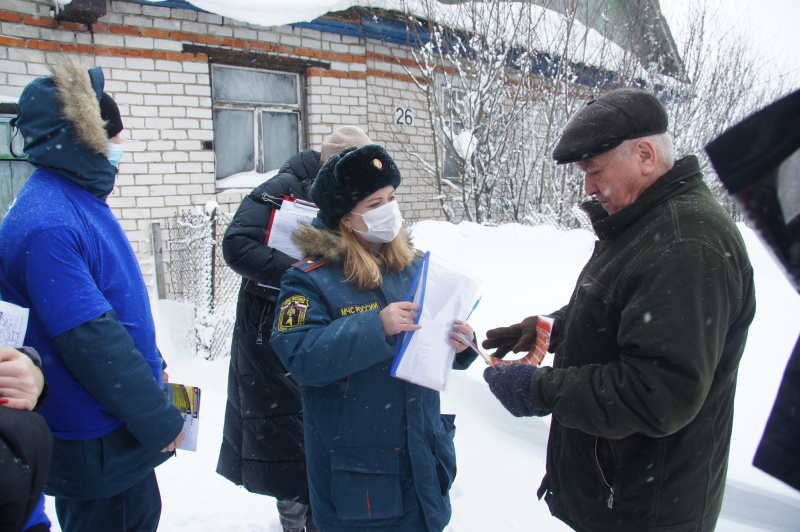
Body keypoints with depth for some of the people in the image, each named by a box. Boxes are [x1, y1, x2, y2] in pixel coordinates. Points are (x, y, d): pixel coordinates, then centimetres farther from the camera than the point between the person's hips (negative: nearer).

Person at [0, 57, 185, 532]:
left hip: (122, 427, 9)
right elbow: (87, 338, -27)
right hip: (94, 444, -9)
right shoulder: (45, 224, -25)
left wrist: (151, 365, 19)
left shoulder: (83, 198, 6)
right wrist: (159, 418, -18)